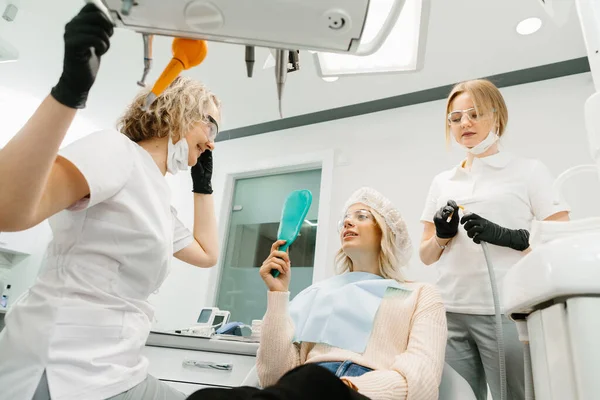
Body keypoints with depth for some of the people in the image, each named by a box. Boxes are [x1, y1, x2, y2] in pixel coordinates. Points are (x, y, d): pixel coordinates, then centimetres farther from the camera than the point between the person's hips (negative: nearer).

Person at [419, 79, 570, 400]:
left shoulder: (530, 171, 6)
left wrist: (507, 237, -16)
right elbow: (425, 256, 14)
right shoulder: (442, 182, 14)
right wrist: (443, 235, -6)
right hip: (450, 313, 3)